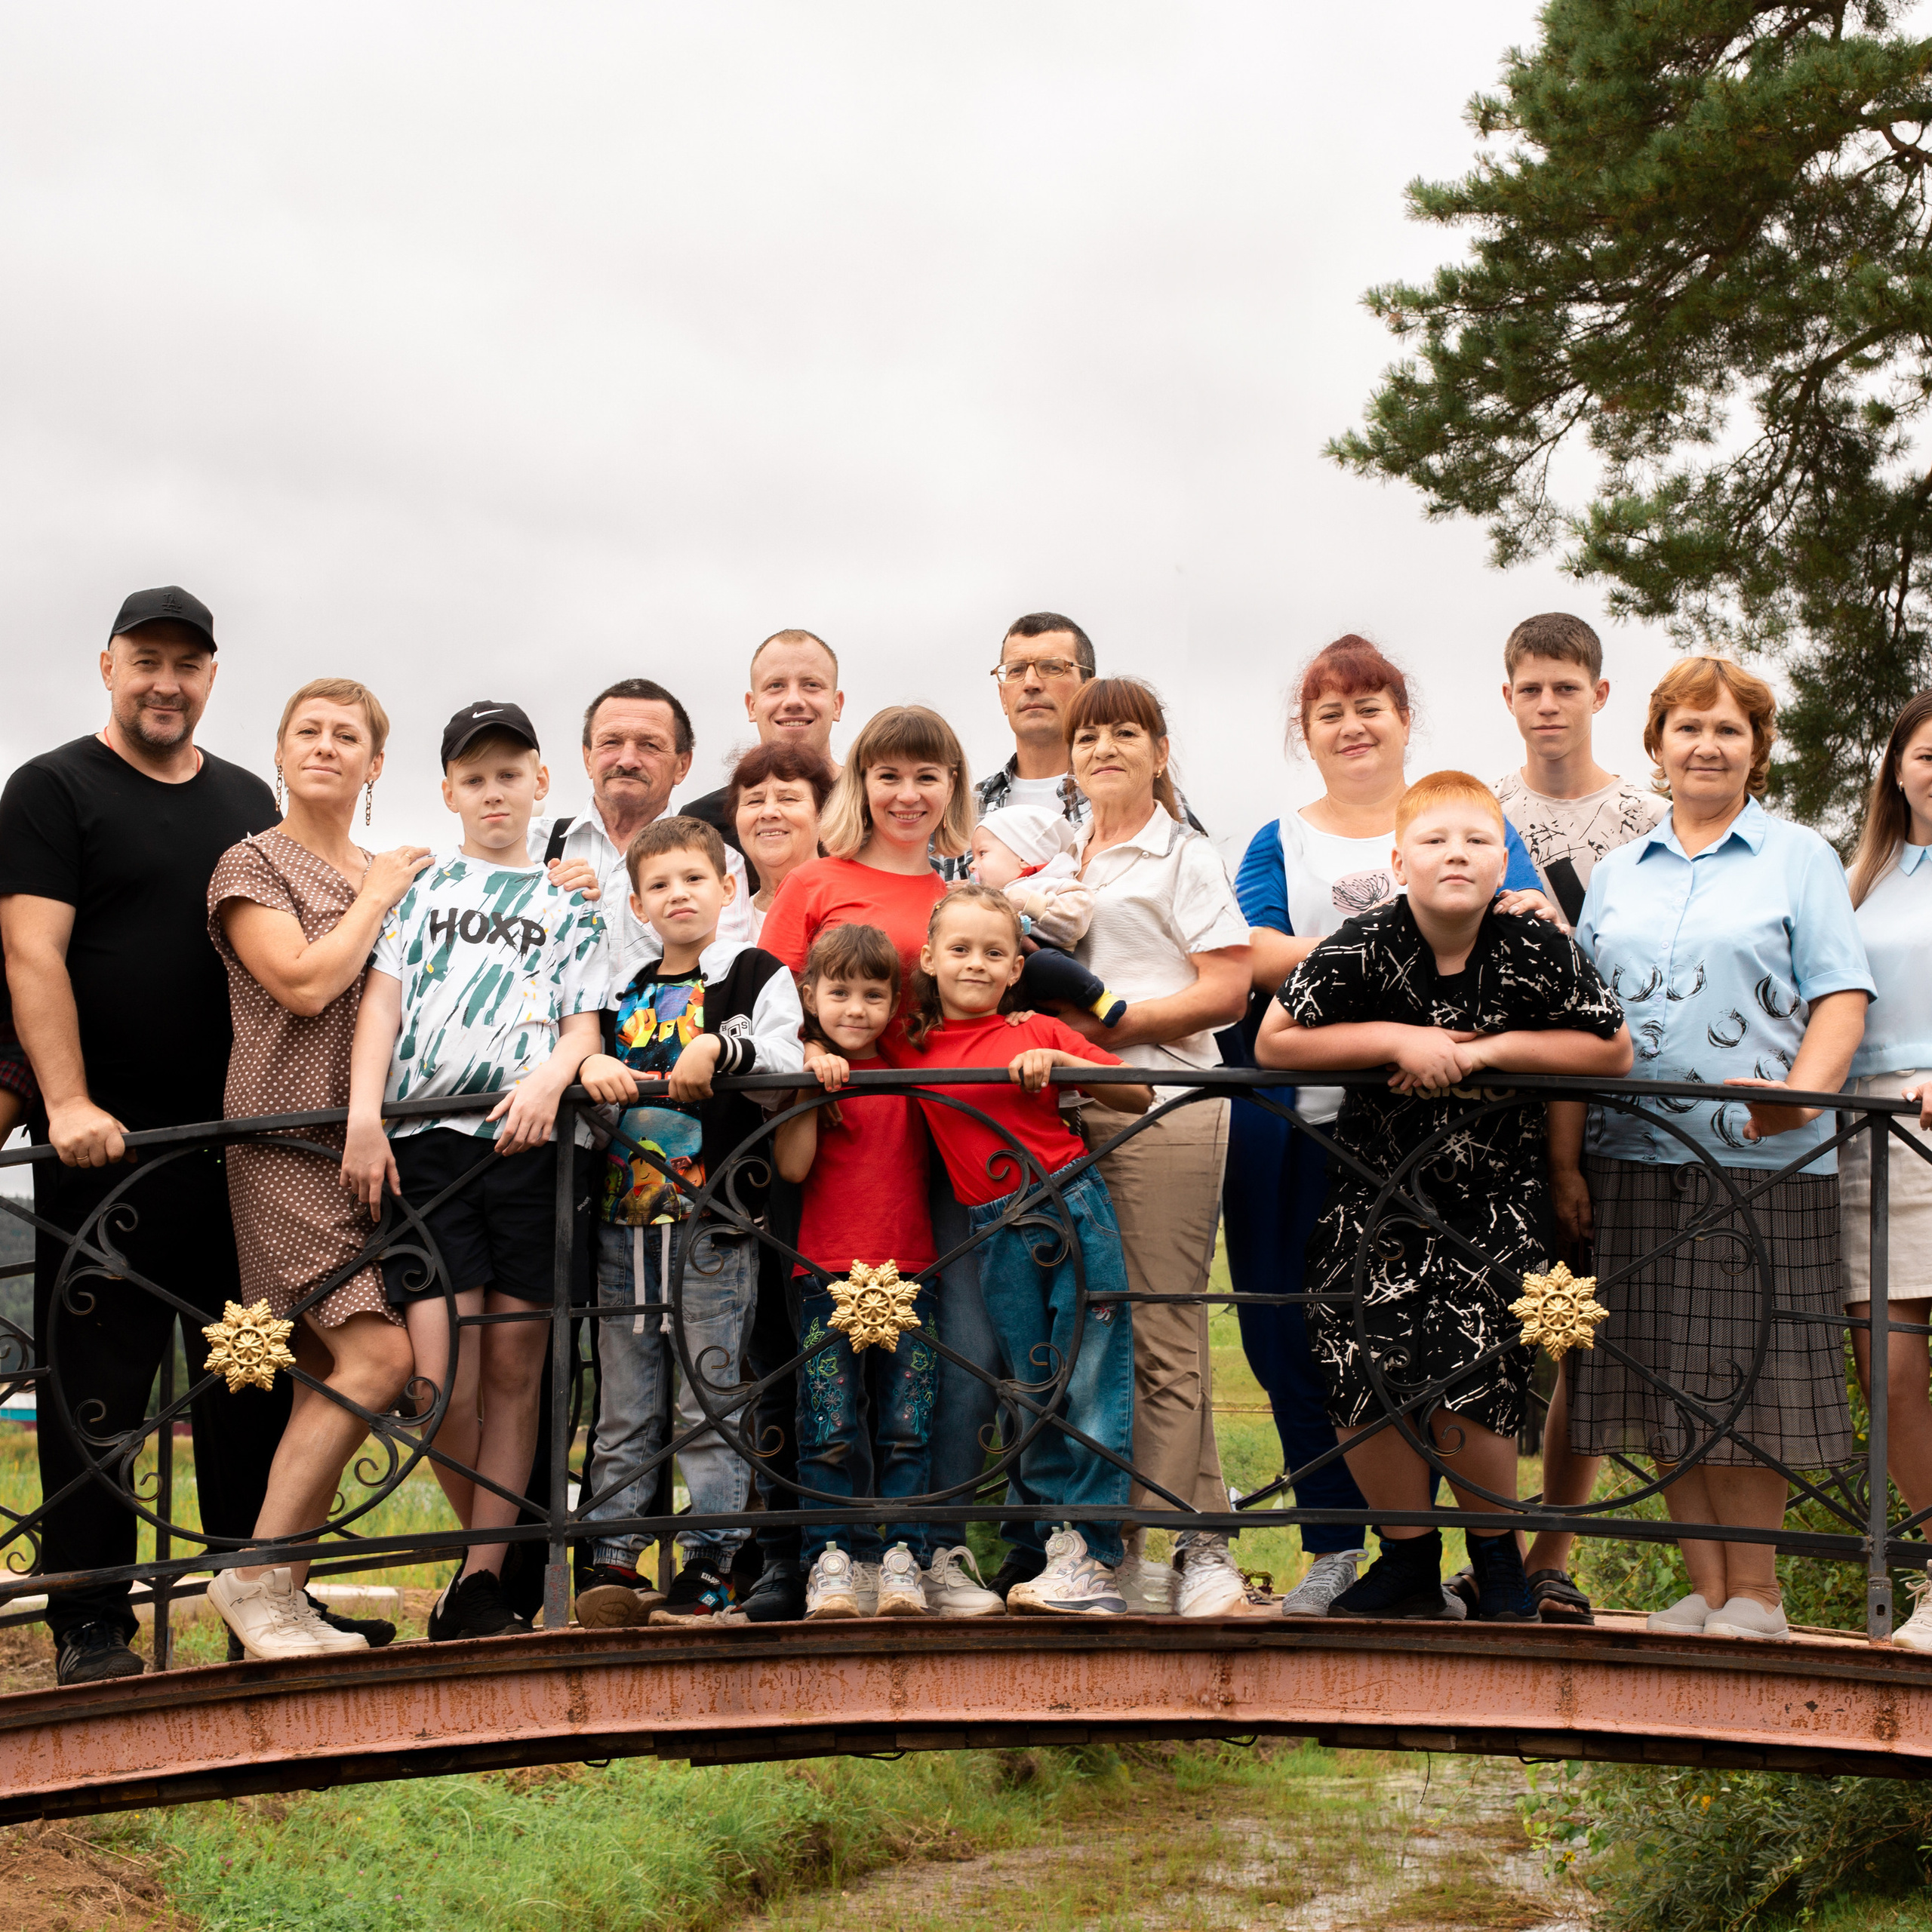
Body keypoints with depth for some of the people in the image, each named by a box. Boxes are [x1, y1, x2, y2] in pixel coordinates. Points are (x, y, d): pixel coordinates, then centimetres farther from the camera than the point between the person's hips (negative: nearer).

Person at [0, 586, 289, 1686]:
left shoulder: (249, 801, 17)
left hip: (243, 1141, 5)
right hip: (108, 1142, -5)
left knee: (253, 1380, 7)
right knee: (100, 1385, -2)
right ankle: (91, 1626, 4)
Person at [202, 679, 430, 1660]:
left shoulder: (394, 879, 22)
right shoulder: (253, 864, 1)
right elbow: (302, 982, -13)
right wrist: (375, 900, 0)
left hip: (371, 1142, 7)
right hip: (287, 1136, -7)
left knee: (327, 1369, 4)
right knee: (380, 1353, -19)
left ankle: (285, 1594, 9)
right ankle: (256, 1574, -12)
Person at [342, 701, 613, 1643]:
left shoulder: (569, 905, 18)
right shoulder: (418, 888, 17)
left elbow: (583, 1029, 11)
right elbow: (381, 1001, 8)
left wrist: (549, 1078, -12)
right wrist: (364, 1116, -6)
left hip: (530, 1140, 1)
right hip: (427, 1140, -1)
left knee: (514, 1370, 0)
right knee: (441, 1378, -10)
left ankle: (483, 1579, 6)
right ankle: (493, 1543, 13)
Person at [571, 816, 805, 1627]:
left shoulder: (758, 976, 3)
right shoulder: (625, 995, 17)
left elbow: (787, 1066, -9)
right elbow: (583, 1055, 18)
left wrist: (717, 1050, -25)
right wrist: (592, 1064, -4)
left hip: (714, 1224, -5)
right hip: (626, 1220, 5)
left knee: (709, 1404, -3)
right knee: (623, 1409, 6)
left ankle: (711, 1567, 2)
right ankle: (612, 1563, 10)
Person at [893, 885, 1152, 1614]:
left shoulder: (1039, 1032, 3)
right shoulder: (911, 1049, 8)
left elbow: (1139, 1097, 2)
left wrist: (1061, 1063, -12)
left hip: (1073, 1205, -2)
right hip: (998, 1236, 2)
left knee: (1090, 1380, -4)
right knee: (1031, 1389, 8)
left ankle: (1090, 1555, -1)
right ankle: (1035, 1552, 15)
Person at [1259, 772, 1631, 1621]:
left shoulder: (1534, 949, -10)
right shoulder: (1364, 946, -10)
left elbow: (1613, 1051, -2)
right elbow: (1273, 1042, -7)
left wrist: (1487, 1049, -13)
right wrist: (1396, 1038, -17)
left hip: (1497, 1196, -1)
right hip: (1378, 1189, 1)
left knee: (1464, 1385, -11)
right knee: (1361, 1374, -6)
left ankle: (1497, 1557, 15)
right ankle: (1408, 1558, 17)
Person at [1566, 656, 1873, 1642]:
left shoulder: (1798, 858, 8)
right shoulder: (1616, 874, 17)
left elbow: (1840, 1000, 0)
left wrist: (1800, 1098, -19)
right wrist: (1563, 1159, 6)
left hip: (1758, 1158, -3)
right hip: (1632, 1157, 4)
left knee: (1745, 1378, -4)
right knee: (1662, 1382, 3)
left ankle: (1754, 1592, 5)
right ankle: (1705, 1587, 11)